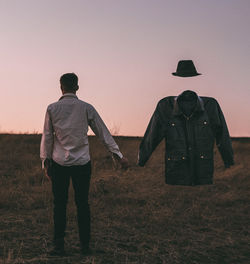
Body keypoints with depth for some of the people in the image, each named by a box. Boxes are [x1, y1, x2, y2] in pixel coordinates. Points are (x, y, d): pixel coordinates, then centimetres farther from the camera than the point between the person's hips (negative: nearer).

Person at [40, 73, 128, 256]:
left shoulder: (52, 109, -1)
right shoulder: (86, 108, 0)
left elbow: (47, 137, 1)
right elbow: (103, 133, 1)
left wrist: (46, 161, 10)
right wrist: (118, 155, 5)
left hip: (59, 163, 0)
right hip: (82, 163, 0)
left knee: (60, 204, 6)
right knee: (82, 203, 7)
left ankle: (59, 245, 9)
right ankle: (85, 246, 12)